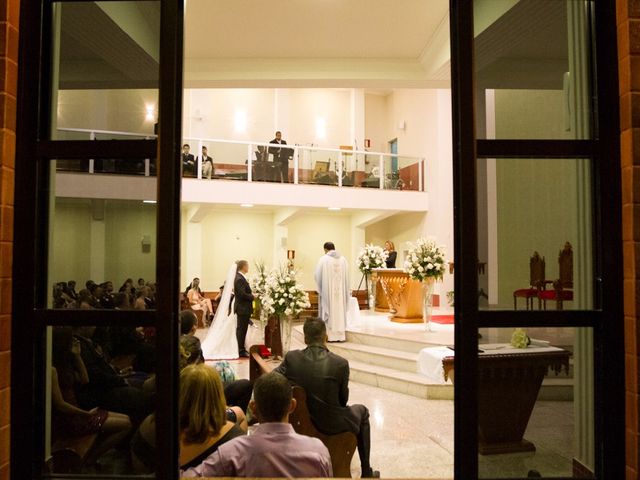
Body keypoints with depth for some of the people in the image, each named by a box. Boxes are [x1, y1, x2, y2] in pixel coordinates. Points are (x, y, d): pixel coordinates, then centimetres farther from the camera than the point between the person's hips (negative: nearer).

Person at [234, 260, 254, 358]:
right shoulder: (240, 279, -19)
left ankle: (241, 349, 24)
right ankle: (241, 351, 2)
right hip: (243, 308, -10)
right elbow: (242, 294, -24)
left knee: (241, 329, 16)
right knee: (241, 329, -4)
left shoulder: (240, 277, 12)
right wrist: (252, 297, -11)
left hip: (243, 308, 10)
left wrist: (251, 295, 6)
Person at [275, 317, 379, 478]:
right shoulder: (340, 363, -21)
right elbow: (343, 399, -8)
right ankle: (366, 472, 36)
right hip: (332, 424, -4)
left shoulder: (291, 357, -15)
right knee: (362, 411, 28)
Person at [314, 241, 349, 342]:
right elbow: (346, 276, 5)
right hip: (340, 290, 3)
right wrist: (344, 290, 13)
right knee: (340, 311, 9)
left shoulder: (323, 259, -7)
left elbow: (318, 275, -5)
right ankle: (340, 335, 11)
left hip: (327, 290, -3)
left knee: (329, 311, 3)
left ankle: (330, 335, 5)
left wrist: (320, 288, 10)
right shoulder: (343, 259, 3)